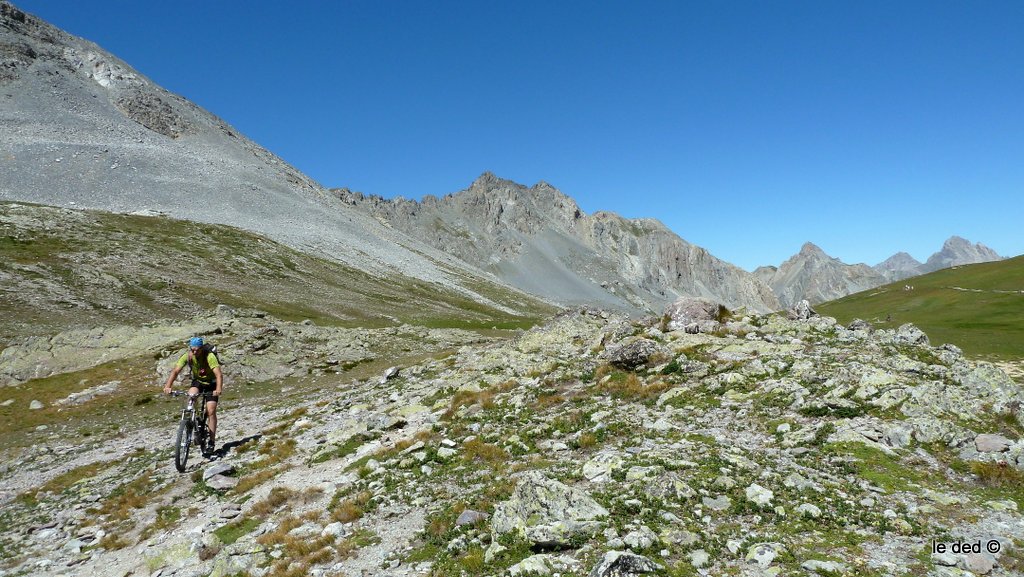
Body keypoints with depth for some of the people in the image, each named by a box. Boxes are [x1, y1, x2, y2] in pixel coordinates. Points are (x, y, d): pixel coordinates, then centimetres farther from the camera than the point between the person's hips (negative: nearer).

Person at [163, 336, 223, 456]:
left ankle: (210, 442, -4)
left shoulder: (209, 356, -30)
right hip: (197, 381, 3)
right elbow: (176, 371, -26)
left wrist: (219, 389, -56)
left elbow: (218, 374, -40)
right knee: (192, 395, -30)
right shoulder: (187, 356, -19)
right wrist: (167, 386, -41)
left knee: (211, 411, -12)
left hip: (211, 383, -3)